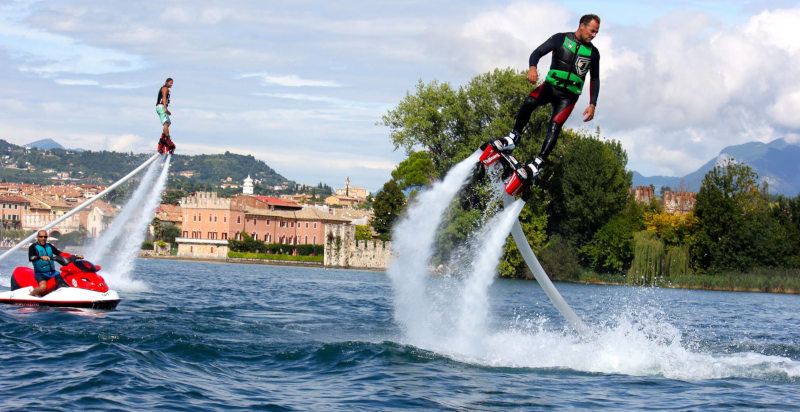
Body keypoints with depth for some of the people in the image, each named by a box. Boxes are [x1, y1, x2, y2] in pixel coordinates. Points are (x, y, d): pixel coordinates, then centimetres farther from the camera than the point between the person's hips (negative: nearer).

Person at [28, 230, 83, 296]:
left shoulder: (49, 246, 15)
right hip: (40, 273, -6)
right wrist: (41, 257, -39)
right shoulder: (33, 247, -2)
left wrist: (75, 256, 1)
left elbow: (60, 253, 12)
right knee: (43, 287, -34)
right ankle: (31, 295, -8)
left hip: (52, 272, 6)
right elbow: (30, 258, -20)